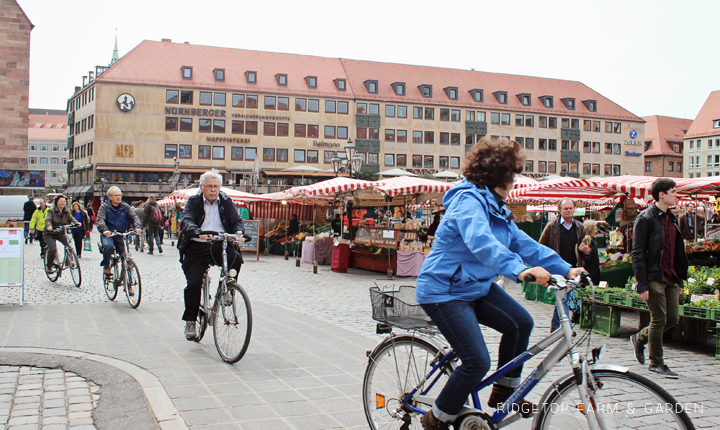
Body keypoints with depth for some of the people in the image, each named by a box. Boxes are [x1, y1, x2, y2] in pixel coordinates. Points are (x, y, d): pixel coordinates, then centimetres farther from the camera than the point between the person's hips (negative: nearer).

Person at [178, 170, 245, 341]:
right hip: (196, 247, -1)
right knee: (194, 283, -12)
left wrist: (238, 233, -23)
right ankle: (190, 321, 8)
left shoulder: (226, 202, 11)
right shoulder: (193, 202, 4)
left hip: (220, 245, 1)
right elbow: (186, 221, -14)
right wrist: (197, 232, -36)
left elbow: (236, 221, 2)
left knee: (236, 258, -30)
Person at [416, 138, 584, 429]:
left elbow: (523, 243, 8)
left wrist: (566, 269, -1)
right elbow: (481, 242, -39)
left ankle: (504, 391, 14)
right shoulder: (469, 200, -21)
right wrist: (519, 269, -52)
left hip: (476, 286, 10)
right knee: (478, 362, -14)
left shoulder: (496, 207, 12)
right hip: (444, 292, -10)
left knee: (520, 322, -4)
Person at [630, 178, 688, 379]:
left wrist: (680, 278, 15)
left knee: (672, 318, 8)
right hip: (654, 278, -8)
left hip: (671, 278, 8)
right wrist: (642, 285, -17)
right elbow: (637, 254, -13)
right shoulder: (646, 218, -10)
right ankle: (656, 363, 11)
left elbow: (677, 251, 19)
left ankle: (639, 338, 30)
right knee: (659, 319, -3)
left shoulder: (672, 218, 14)